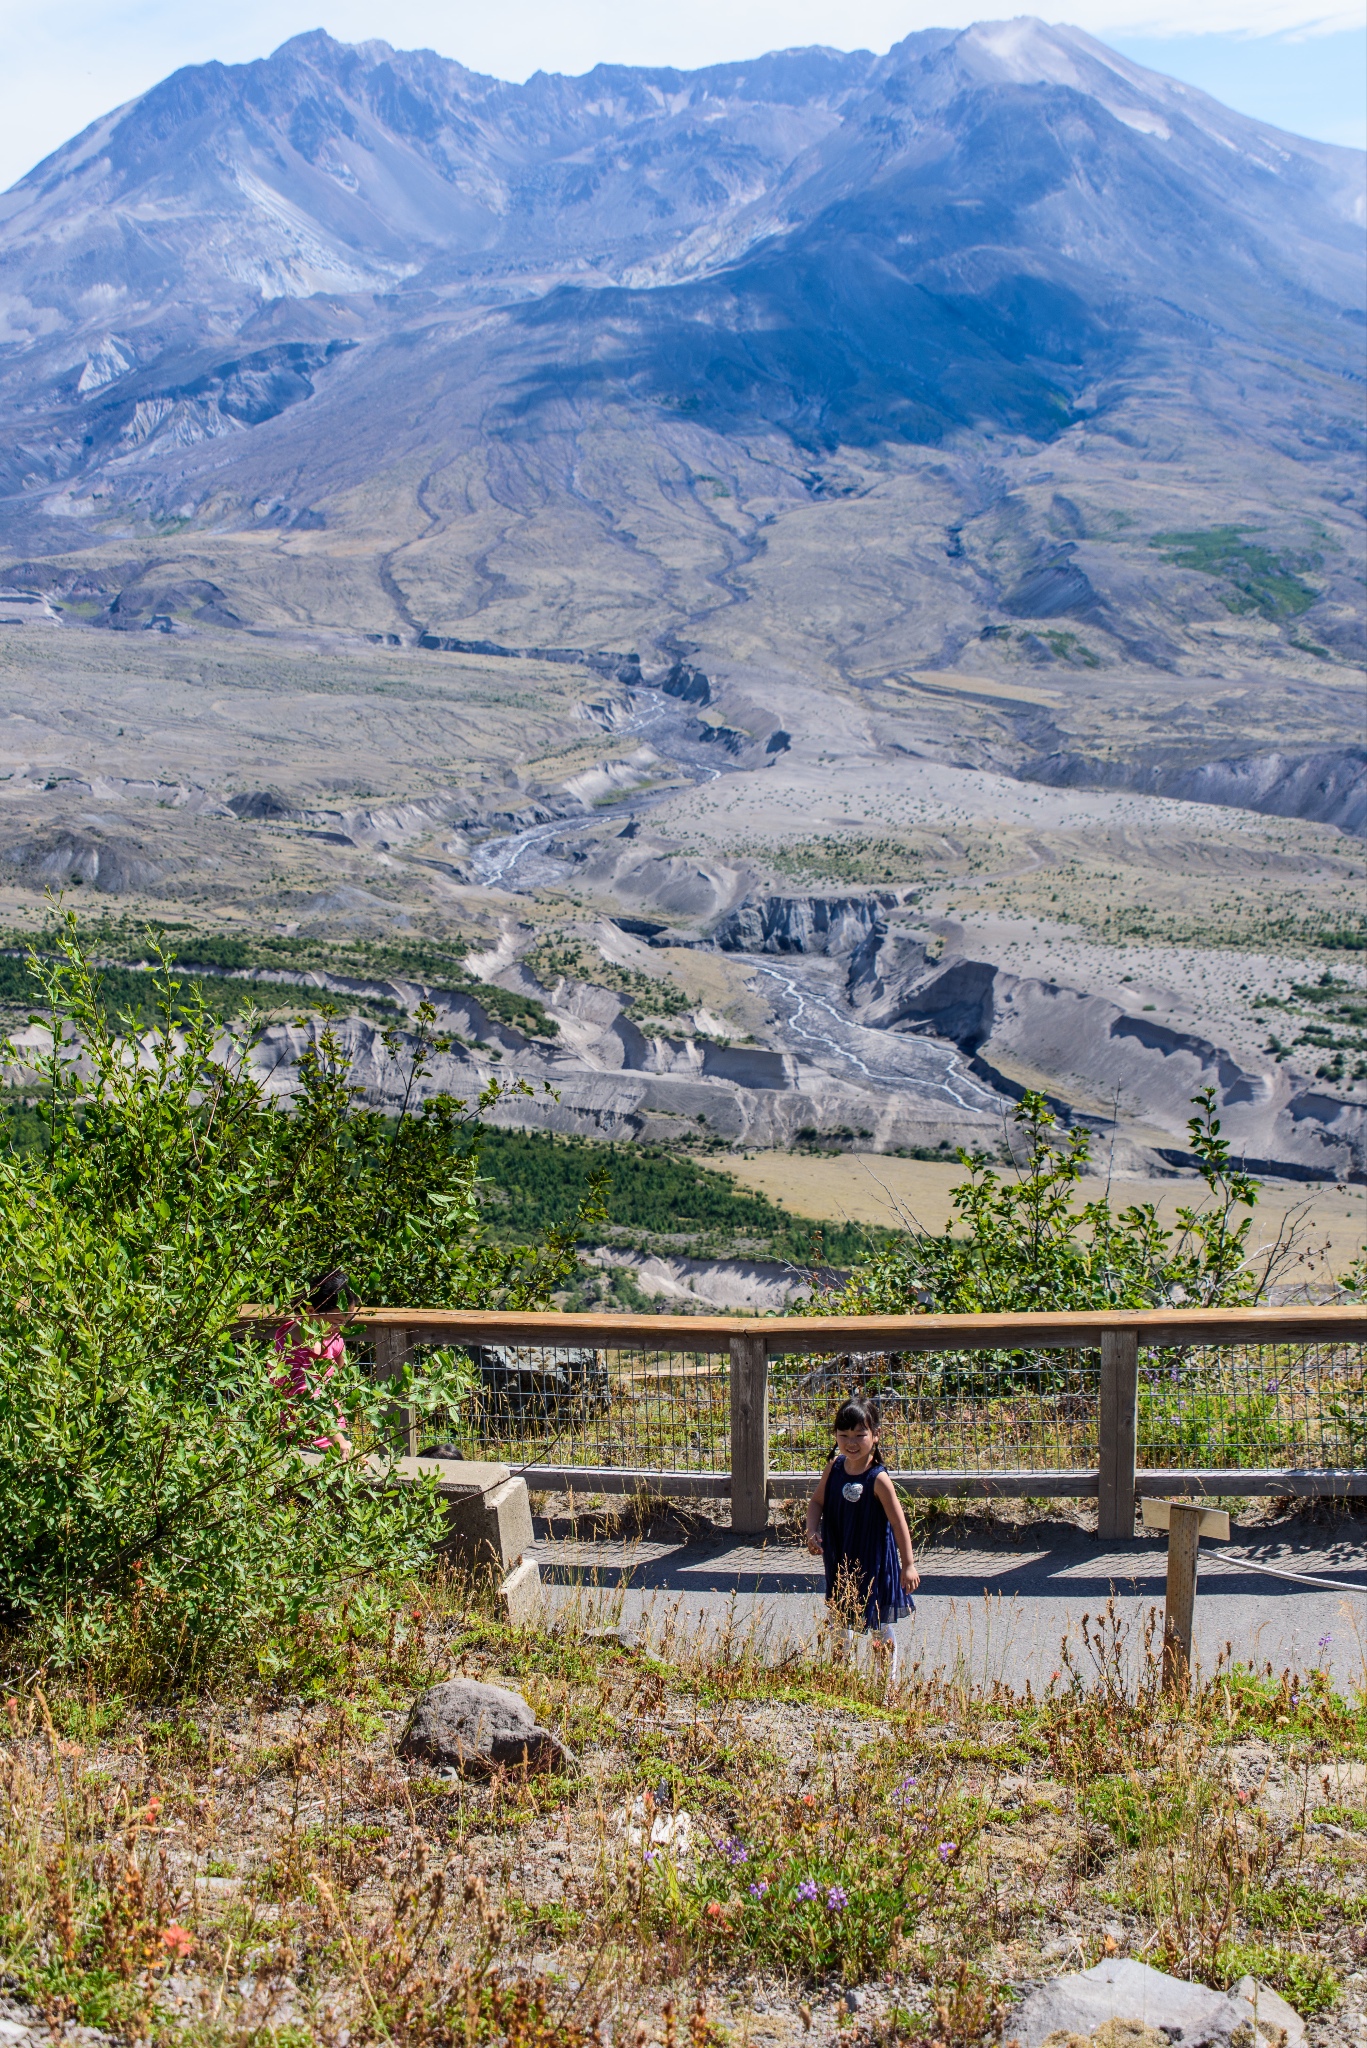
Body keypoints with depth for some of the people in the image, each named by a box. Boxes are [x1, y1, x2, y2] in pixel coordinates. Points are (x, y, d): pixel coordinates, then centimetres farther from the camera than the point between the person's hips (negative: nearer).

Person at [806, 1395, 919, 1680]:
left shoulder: (878, 1479, -21)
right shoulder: (835, 1467, -6)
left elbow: (898, 1522, -17)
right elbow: (817, 1501, 5)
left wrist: (908, 1564, -15)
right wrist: (812, 1533, -12)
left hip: (874, 1561, -5)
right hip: (840, 1559, 5)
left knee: (880, 1625, 10)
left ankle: (888, 1676, 27)